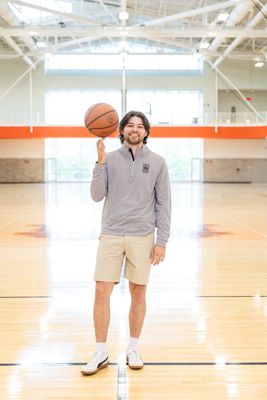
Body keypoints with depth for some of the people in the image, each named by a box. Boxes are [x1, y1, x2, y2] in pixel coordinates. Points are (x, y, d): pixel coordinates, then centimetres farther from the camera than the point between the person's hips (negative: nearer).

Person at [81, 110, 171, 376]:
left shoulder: (157, 162, 2)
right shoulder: (110, 159, 4)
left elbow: (163, 204, 2)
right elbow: (97, 196, -3)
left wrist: (162, 241, -2)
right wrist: (100, 162, -13)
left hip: (142, 237, 0)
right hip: (111, 235, 0)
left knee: (138, 294, 8)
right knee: (102, 292, -1)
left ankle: (133, 349, 25)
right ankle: (101, 353, 13)